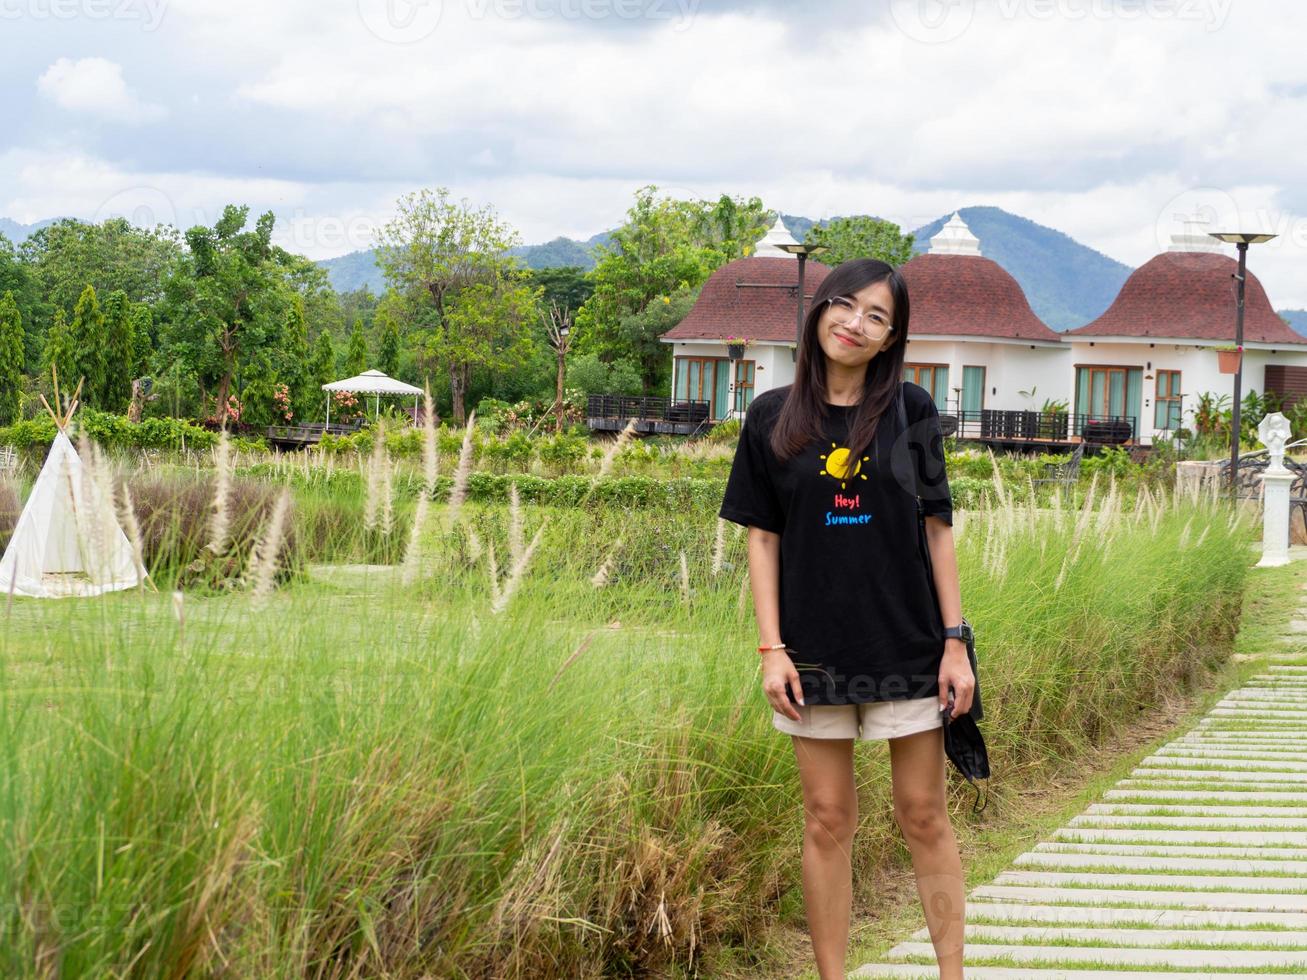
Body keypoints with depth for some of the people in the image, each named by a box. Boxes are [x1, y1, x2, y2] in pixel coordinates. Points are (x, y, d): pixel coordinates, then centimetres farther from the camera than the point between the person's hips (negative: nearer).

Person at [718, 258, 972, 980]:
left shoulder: (909, 410, 0)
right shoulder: (772, 418, 2)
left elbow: (938, 528, 1)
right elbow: (762, 537, 4)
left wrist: (955, 642, -3)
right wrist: (770, 647, -4)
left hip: (907, 643, -1)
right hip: (816, 649, 1)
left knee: (924, 818, 4)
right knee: (827, 820, 6)